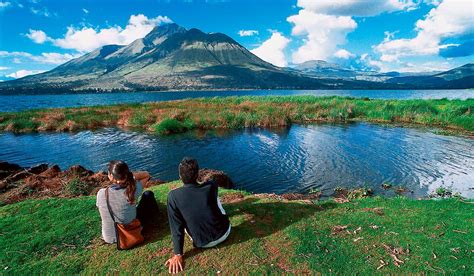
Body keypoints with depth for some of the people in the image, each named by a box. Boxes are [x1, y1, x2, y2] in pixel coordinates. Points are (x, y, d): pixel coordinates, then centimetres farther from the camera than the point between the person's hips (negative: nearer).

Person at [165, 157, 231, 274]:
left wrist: (178, 255, -6)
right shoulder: (211, 186, -15)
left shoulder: (173, 195, -20)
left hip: (203, 244, -1)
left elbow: (176, 227, -16)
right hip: (225, 233, 1)